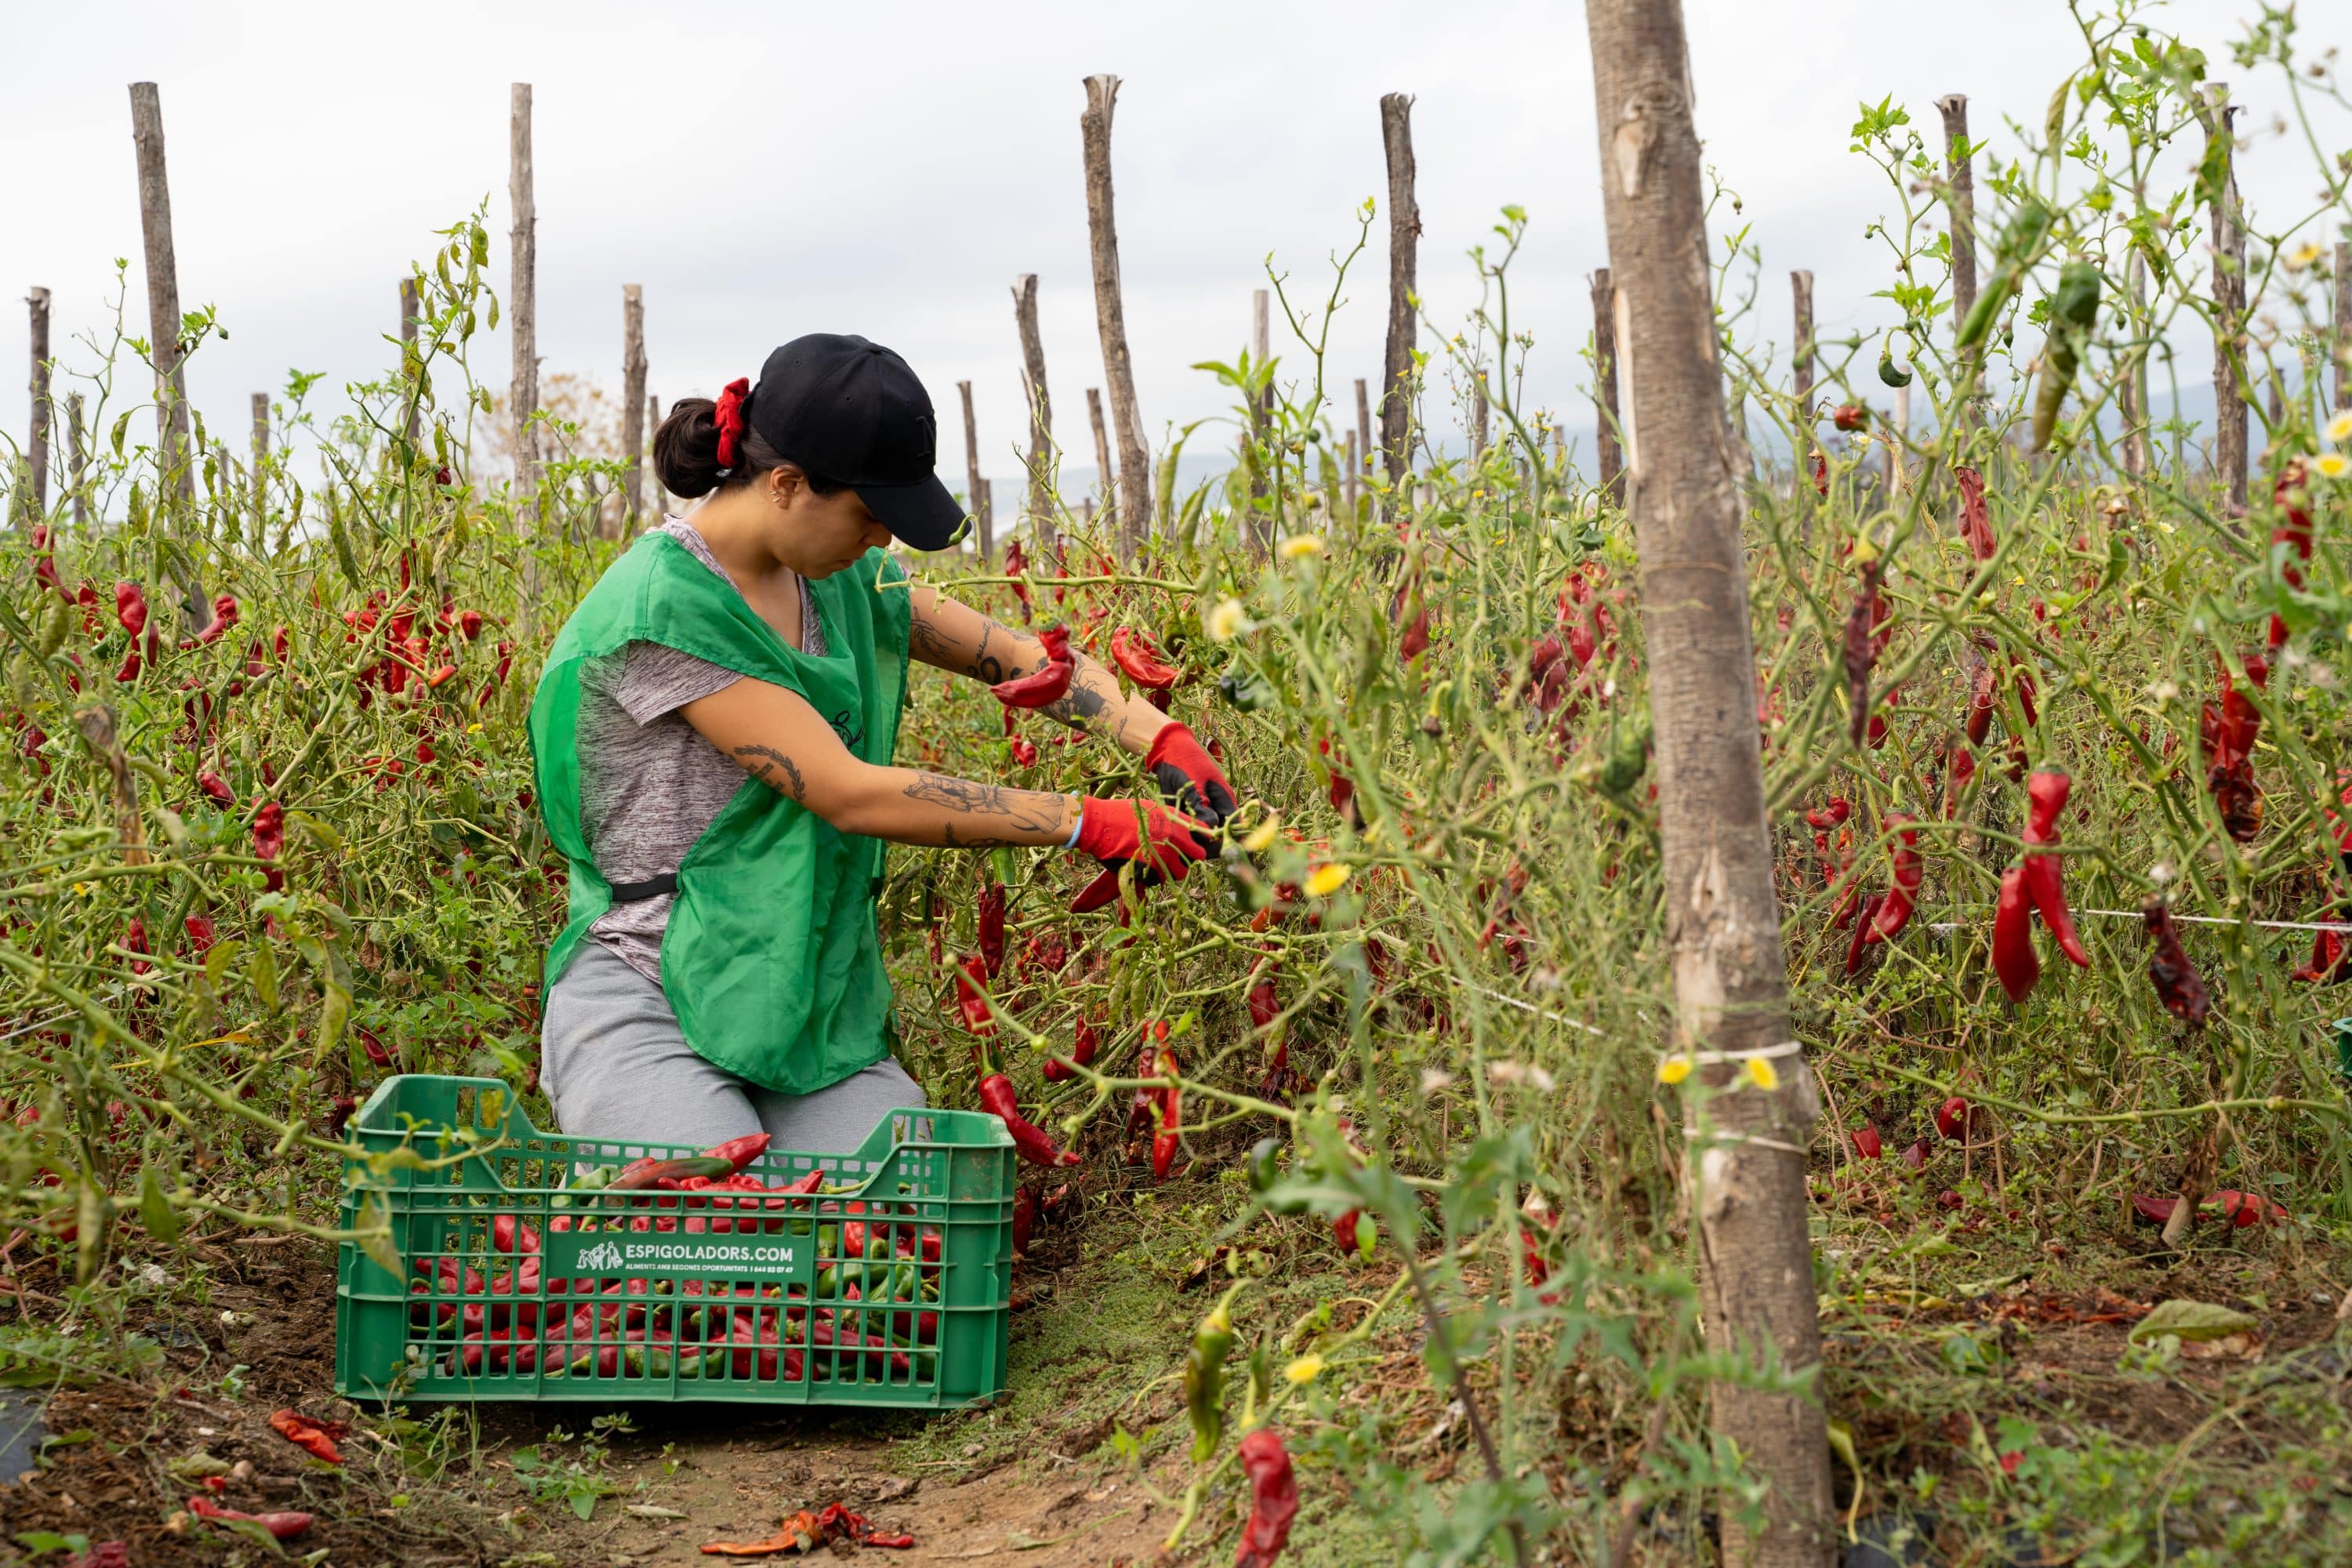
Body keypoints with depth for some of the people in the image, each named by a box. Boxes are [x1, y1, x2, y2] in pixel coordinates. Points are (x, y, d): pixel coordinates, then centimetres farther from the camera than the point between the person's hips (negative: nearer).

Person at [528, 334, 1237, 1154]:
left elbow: (1021, 655, 13)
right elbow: (851, 794, -21)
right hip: (645, 1013, -6)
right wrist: (1092, 824, -18)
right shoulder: (660, 606, -18)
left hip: (816, 1011, 6)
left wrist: (1162, 740, -6)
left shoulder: (841, 582, 8)